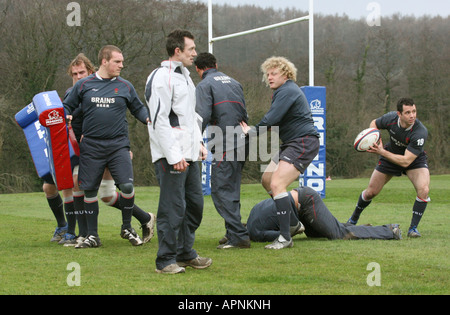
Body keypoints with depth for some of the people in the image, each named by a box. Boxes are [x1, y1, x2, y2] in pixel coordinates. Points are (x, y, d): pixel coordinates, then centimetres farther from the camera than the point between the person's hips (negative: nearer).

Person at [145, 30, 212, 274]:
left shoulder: (184, 76, 18)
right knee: (173, 207, -7)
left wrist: (198, 142, 17)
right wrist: (174, 156, -21)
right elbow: (159, 120, -18)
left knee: (195, 203, 12)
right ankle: (166, 260, 0)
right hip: (170, 155, -10)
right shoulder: (161, 78, -13)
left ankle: (185, 253, 24)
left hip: (188, 154, 10)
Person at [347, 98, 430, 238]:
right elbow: (374, 123, -1)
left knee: (423, 190, -28)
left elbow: (406, 161, -38)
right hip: (390, 156, 3)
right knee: (371, 192, 8)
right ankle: (353, 219, 36)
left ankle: (413, 228, -10)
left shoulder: (420, 132, -39)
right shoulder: (391, 118, -27)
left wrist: (382, 152, -39)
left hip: (414, 160, -3)